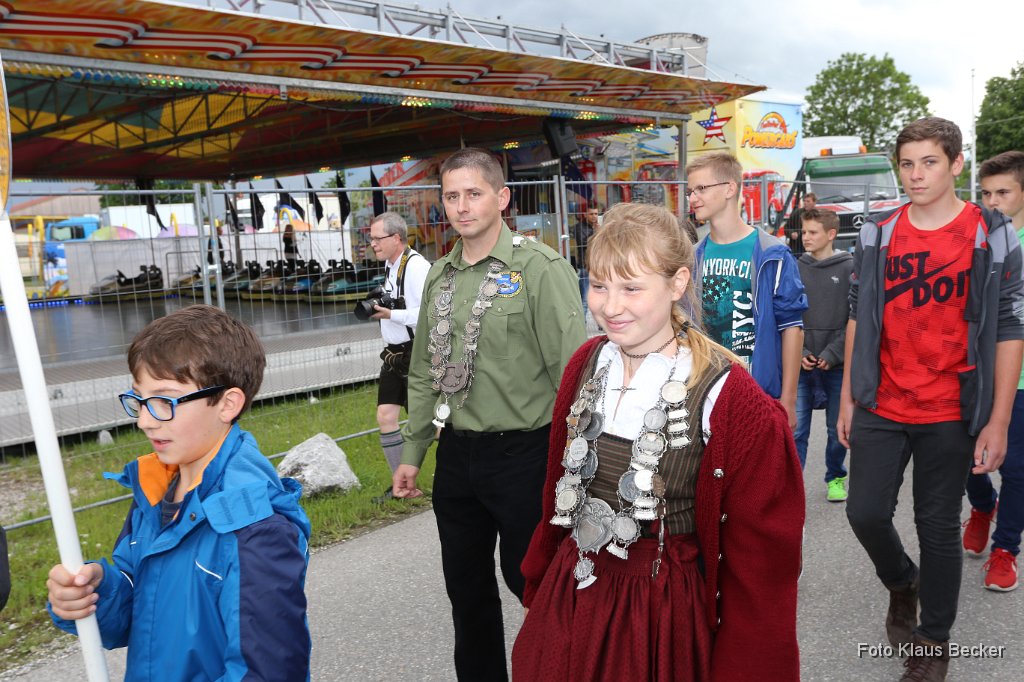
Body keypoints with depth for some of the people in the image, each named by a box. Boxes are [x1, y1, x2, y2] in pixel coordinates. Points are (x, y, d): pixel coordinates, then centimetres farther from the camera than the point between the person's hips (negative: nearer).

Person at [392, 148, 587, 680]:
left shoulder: (541, 268, -11)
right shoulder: (440, 276, 8)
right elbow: (424, 372, 14)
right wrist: (412, 451, 13)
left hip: (522, 452, -6)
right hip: (456, 454, 6)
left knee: (528, 577, 8)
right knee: (465, 584, 17)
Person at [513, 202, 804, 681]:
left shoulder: (732, 405, -20)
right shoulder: (586, 365, -4)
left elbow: (759, 563, -12)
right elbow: (557, 492, 7)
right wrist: (539, 589, 12)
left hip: (669, 620, -4)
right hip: (567, 605, 5)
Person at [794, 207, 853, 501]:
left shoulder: (849, 268, -3)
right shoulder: (796, 268, 4)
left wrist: (832, 354, -12)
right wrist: (799, 352, -7)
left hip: (836, 366, -1)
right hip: (801, 366, 1)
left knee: (838, 428, 12)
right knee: (796, 428, 0)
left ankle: (836, 478, 31)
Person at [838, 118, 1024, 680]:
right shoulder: (875, 235, 3)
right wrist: (848, 398, 7)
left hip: (951, 415, -2)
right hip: (882, 408, 3)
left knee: (939, 528, 8)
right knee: (865, 512, 3)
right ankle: (901, 581, 36)